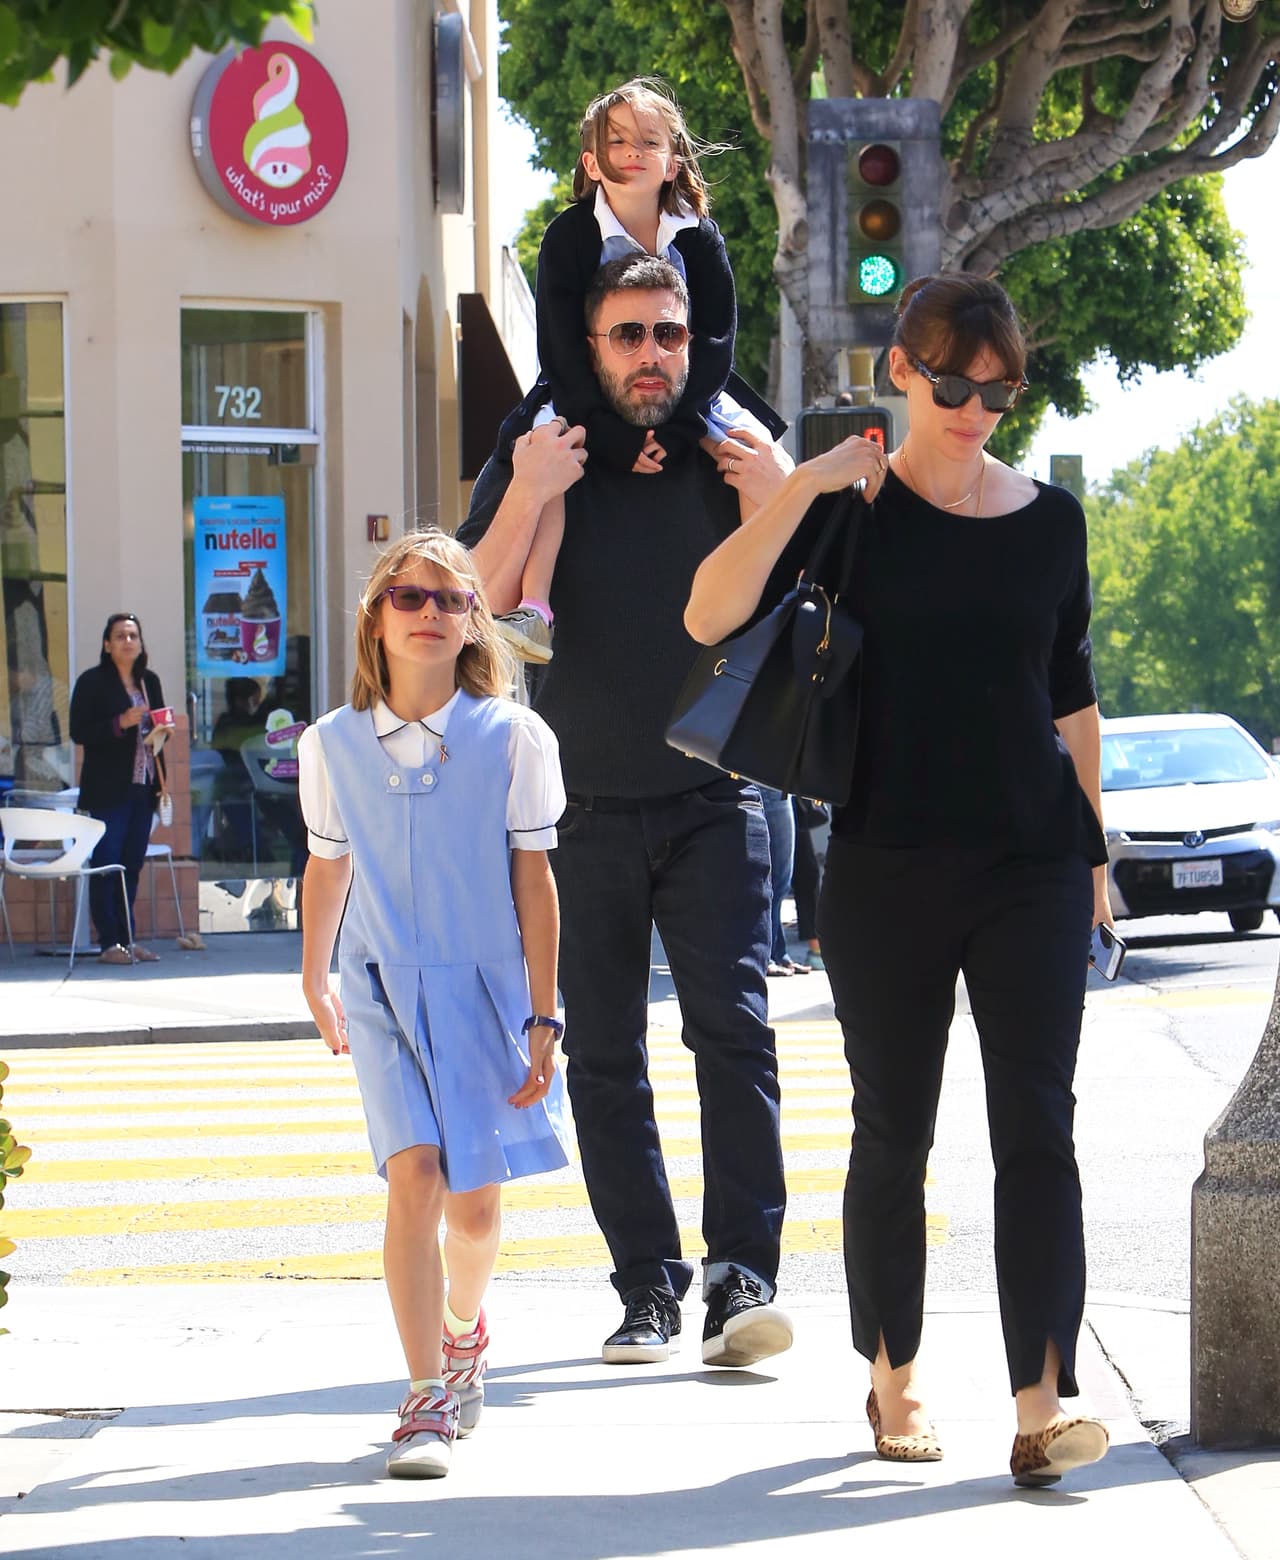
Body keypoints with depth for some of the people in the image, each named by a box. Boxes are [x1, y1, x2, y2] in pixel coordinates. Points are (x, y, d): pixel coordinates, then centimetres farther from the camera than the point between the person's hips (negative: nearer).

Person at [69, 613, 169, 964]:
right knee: (106, 865, -5)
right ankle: (110, 944, -3)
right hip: (107, 791, -6)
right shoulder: (92, 682, -5)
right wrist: (120, 724, -21)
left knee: (132, 866, 9)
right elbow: (79, 733, -11)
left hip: (142, 788, 6)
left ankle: (126, 939, 14)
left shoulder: (149, 681, 14)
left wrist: (160, 782, 5)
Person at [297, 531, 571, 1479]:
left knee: (475, 1200, 6)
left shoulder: (512, 738, -6)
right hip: (385, 988, 0)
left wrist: (542, 1018, -4)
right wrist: (315, 982, 25)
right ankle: (428, 1400, -11)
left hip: (488, 985, 0)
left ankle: (463, 1326, 40)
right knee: (414, 1176, -15)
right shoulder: (333, 745, -1)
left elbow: (535, 881, -3)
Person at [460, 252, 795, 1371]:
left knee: (734, 1030, -15)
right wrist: (527, 500, -18)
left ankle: (744, 1280, -17)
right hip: (585, 810, 1)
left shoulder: (733, 459, 5)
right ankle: (648, 1288, 8)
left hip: (713, 804, -1)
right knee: (604, 1058, 2)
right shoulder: (534, 464, 4)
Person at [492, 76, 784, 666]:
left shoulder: (699, 240, -2)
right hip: (587, 398, -2)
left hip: (686, 397, 2)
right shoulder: (569, 237, -7)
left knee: (758, 451, -20)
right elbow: (563, 351, -13)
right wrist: (612, 435, -26)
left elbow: (716, 345, -9)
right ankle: (531, 607, -39)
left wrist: (675, 428, -25)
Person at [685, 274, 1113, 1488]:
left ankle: (1042, 1406, -12)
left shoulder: (1051, 519, 6)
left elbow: (1070, 697, 14)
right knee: (893, 1129, 8)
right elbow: (708, 617, -15)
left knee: (1037, 1128, -7)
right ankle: (893, 1380, 22)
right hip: (889, 871, -1)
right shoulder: (854, 510, -2)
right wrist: (803, 486, -22)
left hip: (1033, 865, 1)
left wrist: (1095, 853, 13)